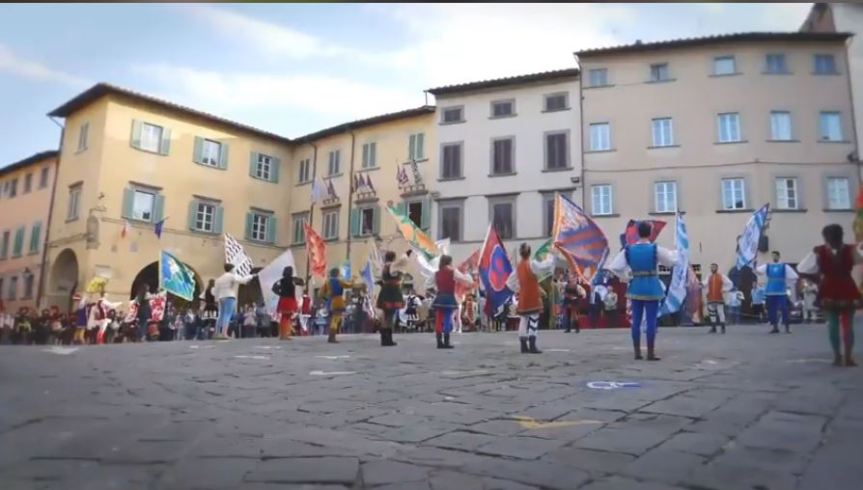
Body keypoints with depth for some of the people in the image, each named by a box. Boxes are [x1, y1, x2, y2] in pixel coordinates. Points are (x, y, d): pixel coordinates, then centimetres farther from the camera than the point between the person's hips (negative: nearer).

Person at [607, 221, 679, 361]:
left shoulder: (628, 250, -2)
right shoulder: (656, 249, -9)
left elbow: (614, 267, -5)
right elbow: (672, 260, 4)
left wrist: (625, 276, 10)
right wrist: (675, 252, 26)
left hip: (636, 287, 3)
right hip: (652, 288, -3)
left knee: (636, 320, 9)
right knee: (651, 321, 1)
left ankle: (637, 352, 14)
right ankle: (650, 353, 4)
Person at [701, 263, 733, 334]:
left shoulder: (722, 276, 2)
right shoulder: (708, 277, 13)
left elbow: (730, 284, 2)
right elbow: (704, 284, 0)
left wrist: (724, 290, -6)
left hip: (719, 298, -4)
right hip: (710, 298, 4)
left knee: (721, 312, -6)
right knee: (711, 313, 6)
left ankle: (723, 328, 1)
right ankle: (713, 328, 13)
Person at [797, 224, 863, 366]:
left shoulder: (819, 252, -5)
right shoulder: (851, 250, -5)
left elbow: (802, 268, -5)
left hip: (829, 291, 0)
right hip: (847, 290, 0)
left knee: (833, 324, 10)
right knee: (848, 324, 7)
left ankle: (837, 356, 9)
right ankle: (848, 357, 5)